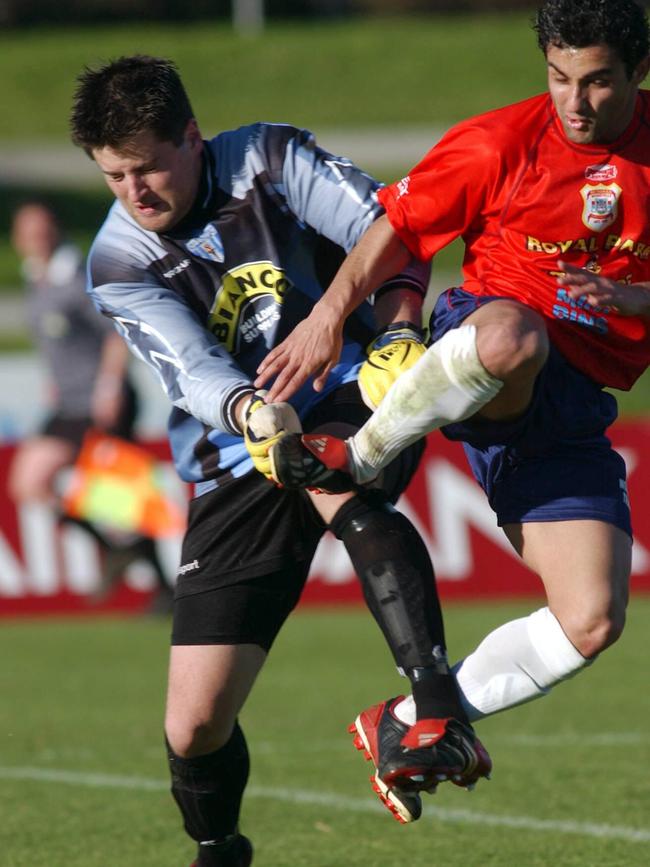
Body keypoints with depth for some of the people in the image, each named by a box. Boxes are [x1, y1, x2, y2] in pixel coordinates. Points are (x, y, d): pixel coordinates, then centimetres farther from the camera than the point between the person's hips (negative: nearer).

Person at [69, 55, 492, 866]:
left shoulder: (267, 157, -4)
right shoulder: (118, 267, -4)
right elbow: (193, 368, -17)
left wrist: (398, 335, -22)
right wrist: (253, 415, -38)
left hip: (350, 398, -2)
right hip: (236, 466, 2)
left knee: (337, 490, -42)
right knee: (193, 728, -3)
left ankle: (441, 718, -47)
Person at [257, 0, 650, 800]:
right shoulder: (501, 144, -6)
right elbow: (398, 227, 2)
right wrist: (330, 313, -12)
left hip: (573, 408, 4)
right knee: (513, 336, -44)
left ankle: (417, 720, 12)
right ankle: (358, 457, -20)